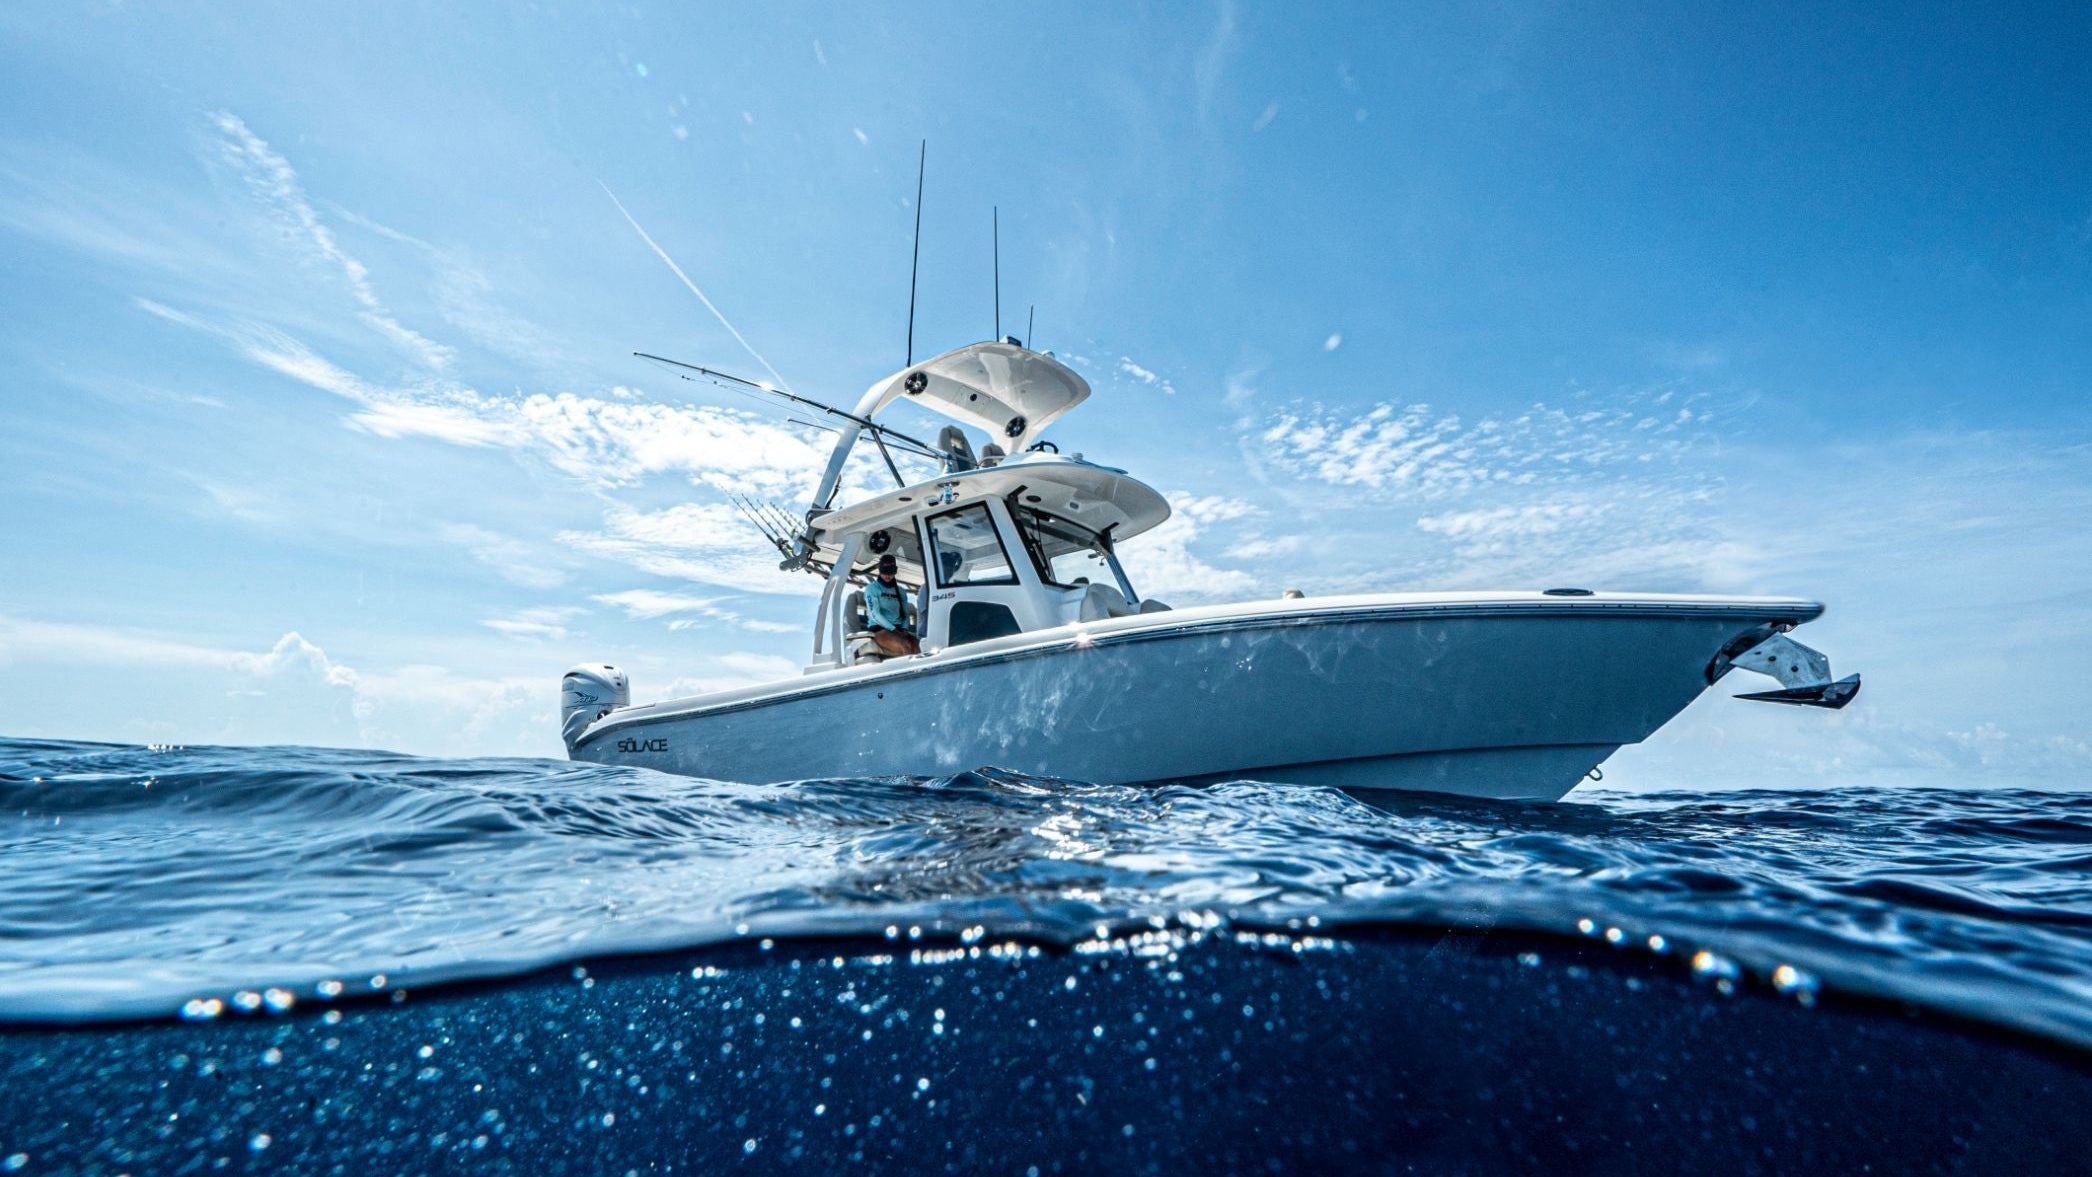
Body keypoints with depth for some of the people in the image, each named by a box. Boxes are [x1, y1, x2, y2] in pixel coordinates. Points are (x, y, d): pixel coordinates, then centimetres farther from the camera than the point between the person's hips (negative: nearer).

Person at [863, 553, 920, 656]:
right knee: (906, 647, -34)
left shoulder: (900, 591, 22)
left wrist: (904, 629, -4)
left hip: (899, 629, 4)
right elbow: (875, 614, -4)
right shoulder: (872, 588, 7)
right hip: (879, 629, -4)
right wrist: (893, 629, -14)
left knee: (917, 647, -30)